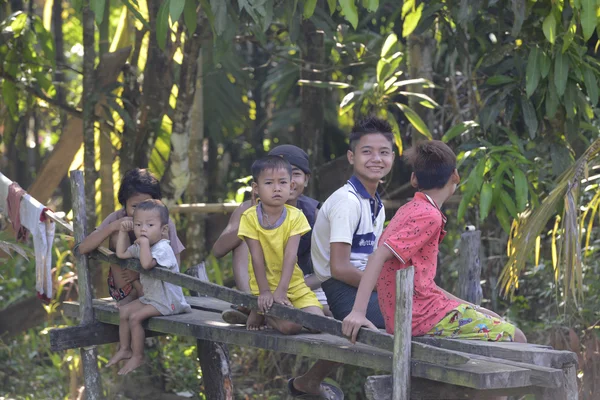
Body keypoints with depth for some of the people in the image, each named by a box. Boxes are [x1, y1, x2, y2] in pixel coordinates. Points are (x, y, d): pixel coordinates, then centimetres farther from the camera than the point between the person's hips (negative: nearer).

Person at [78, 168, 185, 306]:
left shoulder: (164, 223, -11)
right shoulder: (117, 218, -9)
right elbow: (83, 248, -16)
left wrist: (140, 273, -23)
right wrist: (113, 226, -30)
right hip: (122, 288, 3)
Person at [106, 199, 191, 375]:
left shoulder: (163, 248, -23)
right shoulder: (140, 247, 8)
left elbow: (147, 263, -40)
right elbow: (121, 253, 18)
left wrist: (145, 242, -33)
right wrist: (123, 232, 11)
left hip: (166, 301, -10)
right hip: (149, 297, 10)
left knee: (135, 316, -21)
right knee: (123, 311, 8)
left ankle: (137, 356, -9)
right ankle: (124, 349, 18)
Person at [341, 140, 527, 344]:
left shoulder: (410, 210, 15)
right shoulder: (429, 216, -14)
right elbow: (380, 255, -24)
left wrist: (469, 307, 18)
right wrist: (358, 312, -32)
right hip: (422, 317, -10)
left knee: (496, 322, 24)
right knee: (515, 337, -2)